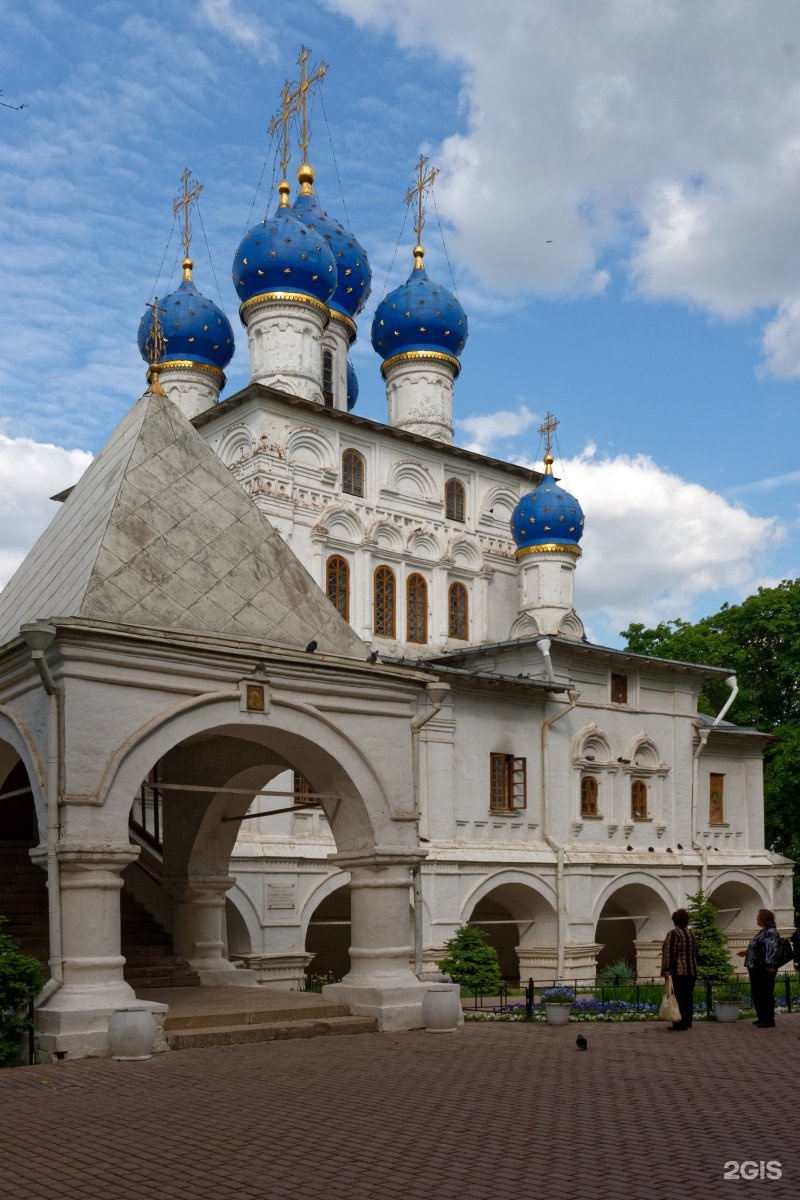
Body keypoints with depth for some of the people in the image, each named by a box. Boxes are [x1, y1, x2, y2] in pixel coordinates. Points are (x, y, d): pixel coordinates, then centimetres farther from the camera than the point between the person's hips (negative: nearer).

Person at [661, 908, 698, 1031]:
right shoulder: (692, 934, 13)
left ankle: (680, 1023, -8)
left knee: (679, 997, -6)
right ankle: (687, 1022, 17)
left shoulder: (673, 934, -11)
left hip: (678, 971, -7)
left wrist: (666, 970, -14)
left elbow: (669, 953, -16)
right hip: (692, 971, 8)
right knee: (688, 997, 13)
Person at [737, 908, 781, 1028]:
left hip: (764, 969, -11)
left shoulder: (771, 932, -15)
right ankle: (762, 1017, 26)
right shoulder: (763, 932, 15)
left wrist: (770, 966, -27)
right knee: (756, 994, 16)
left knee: (765, 994, -4)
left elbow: (771, 950, -22)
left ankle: (769, 1020, 2)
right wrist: (746, 952, 25)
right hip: (756, 968, 11)